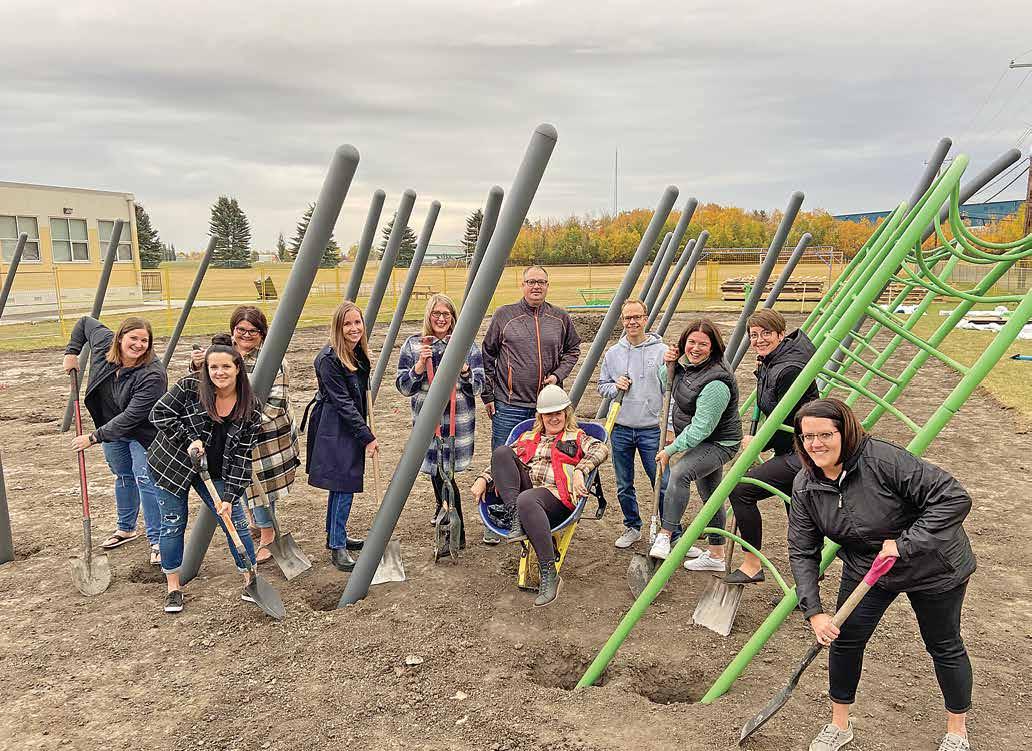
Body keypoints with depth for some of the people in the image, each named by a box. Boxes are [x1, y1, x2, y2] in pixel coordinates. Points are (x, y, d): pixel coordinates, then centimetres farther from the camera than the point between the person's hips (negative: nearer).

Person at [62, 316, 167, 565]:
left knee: (145, 480, -12)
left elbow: (131, 417, -34)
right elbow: (85, 322, 7)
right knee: (123, 477, 20)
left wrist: (94, 438, -31)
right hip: (110, 427, 7)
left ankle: (157, 540, -4)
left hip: (142, 434, -6)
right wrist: (71, 352, -1)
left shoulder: (153, 375, -33)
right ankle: (126, 528, 38)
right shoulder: (104, 341, -15)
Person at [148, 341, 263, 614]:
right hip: (172, 464, -1)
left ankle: (250, 582, 14)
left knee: (235, 521, -1)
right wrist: (189, 439, -21)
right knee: (173, 524, 6)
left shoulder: (250, 409, -12)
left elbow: (242, 456, -11)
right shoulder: (190, 386, -17)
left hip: (216, 472, 1)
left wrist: (230, 496, -16)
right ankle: (173, 588, 24)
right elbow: (159, 414, -10)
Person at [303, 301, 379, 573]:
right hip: (334, 429, -9)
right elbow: (342, 402, -20)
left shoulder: (359, 355, 6)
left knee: (340, 484, 18)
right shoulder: (329, 359, -20)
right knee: (345, 484, -7)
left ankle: (335, 536, 31)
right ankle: (337, 548, 2)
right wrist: (367, 437, -18)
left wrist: (365, 431, 13)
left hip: (349, 428, 9)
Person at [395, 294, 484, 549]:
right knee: (435, 470, 15)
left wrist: (464, 369, -22)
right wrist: (420, 365, -17)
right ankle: (443, 506, 44)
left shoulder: (467, 344, -1)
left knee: (445, 473, -9)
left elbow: (478, 387, -3)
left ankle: (456, 533, 3)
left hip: (458, 420, -3)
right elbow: (403, 387, -1)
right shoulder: (412, 345, 2)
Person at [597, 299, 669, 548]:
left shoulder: (661, 351, -3)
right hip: (620, 429, 3)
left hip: (652, 430, -3)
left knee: (661, 484, 0)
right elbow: (601, 386, 15)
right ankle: (632, 527, 31)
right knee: (624, 486, 13)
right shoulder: (613, 353, 6)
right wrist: (615, 387, -6)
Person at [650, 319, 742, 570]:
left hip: (719, 443, -10)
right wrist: (668, 365, -3)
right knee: (709, 495, 17)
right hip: (702, 442, 10)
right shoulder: (687, 364, -1)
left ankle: (664, 536, -27)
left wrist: (671, 450, -22)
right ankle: (715, 555, 30)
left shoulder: (716, 383, -29)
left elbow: (701, 428, -29)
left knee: (680, 472, -32)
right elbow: (667, 385, 18)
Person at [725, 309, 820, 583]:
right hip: (792, 451, 10)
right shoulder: (769, 364, 9)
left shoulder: (788, 370, -22)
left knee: (740, 488, -14)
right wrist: (762, 370, 12)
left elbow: (786, 425, -20)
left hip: (801, 454, -10)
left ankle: (752, 564, -4)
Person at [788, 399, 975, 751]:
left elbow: (954, 499, -32)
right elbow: (802, 552, -10)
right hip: (866, 568, 4)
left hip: (933, 568, -4)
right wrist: (814, 611, -19)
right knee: (845, 639, 5)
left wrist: (904, 543, -33)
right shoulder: (805, 488, -14)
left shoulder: (883, 459, -32)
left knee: (944, 646, 15)